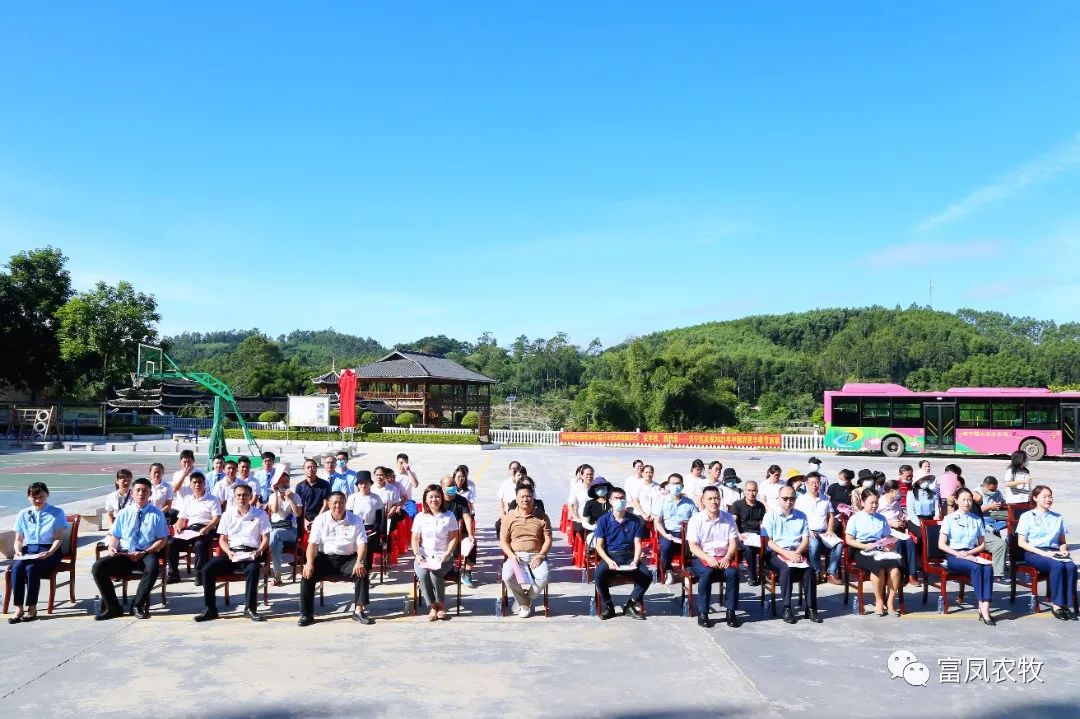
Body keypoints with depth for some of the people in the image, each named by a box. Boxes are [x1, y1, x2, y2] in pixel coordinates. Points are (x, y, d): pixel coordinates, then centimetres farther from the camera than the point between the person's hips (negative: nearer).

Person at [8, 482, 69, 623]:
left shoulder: (57, 513, 3)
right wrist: (18, 551, -6)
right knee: (16, 567, -29)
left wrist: (49, 553, -20)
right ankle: (18, 608, -27)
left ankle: (31, 608, -23)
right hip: (28, 549, 3)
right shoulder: (23, 514, 14)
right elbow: (18, 539, 15)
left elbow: (58, 538, -3)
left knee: (31, 568, -32)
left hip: (49, 550, -3)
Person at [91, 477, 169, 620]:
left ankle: (137, 605, -18)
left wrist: (144, 553, -15)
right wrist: (111, 547, -9)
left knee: (152, 568, -37)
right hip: (123, 554, 4)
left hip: (146, 554, -3)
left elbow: (162, 540, 0)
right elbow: (114, 535, 15)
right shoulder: (124, 513, 14)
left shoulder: (156, 514, 4)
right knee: (97, 567, -20)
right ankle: (112, 607, -9)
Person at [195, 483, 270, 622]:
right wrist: (228, 552, -8)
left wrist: (258, 551, -16)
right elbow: (222, 539, 12)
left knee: (253, 569, -36)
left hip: (251, 553, -3)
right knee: (207, 569, -20)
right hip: (231, 552, 3)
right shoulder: (227, 514, 13)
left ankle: (250, 608, -25)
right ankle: (211, 609, -10)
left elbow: (265, 538, 3)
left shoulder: (260, 514, 6)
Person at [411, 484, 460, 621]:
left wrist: (446, 555, -13)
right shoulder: (420, 517, 8)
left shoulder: (449, 516, 4)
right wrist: (417, 555, -9)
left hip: (443, 557, -1)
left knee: (435, 573, -31)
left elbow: (454, 538, 1)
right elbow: (415, 539, 7)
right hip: (424, 557, 1)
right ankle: (433, 607, -11)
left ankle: (441, 605, -5)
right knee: (422, 574, -30)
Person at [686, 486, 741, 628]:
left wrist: (727, 557, -15)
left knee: (732, 572, -29)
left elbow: (733, 542, 5)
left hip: (724, 558, 2)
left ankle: (730, 612, -16)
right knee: (707, 572, -33)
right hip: (702, 558, -2)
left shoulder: (728, 518, 8)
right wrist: (708, 558, -22)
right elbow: (692, 546, -6)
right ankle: (702, 613, -23)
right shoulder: (696, 519, -1)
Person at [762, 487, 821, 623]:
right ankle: (787, 608, -27)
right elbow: (767, 541, -4)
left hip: (796, 553, 3)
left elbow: (805, 540, 8)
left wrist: (796, 553, -12)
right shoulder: (770, 515, 4)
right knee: (787, 568, -33)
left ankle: (811, 608, -19)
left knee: (810, 569, -26)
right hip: (776, 553, -3)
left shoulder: (801, 516, 15)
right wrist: (786, 553, -16)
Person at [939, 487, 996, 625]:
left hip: (971, 554, 3)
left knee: (988, 568, -29)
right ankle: (982, 608, -31)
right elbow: (941, 545, -2)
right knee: (976, 567, -32)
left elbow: (982, 544, 15)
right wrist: (958, 554, -16)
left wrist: (969, 553, -4)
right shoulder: (950, 519, 4)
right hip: (953, 556, -3)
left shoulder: (977, 520, 15)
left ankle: (985, 608, -36)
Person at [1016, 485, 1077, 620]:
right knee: (1057, 566, -34)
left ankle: (1067, 604, -24)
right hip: (1033, 553, -4)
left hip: (1053, 552, 4)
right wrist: (1043, 553, -13)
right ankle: (1057, 605, -26)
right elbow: (1022, 543, -2)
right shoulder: (1027, 516, 4)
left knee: (1071, 566, -29)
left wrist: (1063, 550, -2)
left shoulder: (1058, 518, 19)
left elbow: (1063, 541, 22)